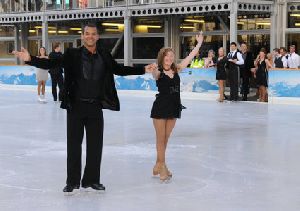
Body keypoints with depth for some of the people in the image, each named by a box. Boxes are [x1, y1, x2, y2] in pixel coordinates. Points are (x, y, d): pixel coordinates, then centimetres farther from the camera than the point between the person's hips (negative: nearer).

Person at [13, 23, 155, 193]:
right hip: (76, 106, -3)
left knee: (95, 144, 8)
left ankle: (91, 179, 22)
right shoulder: (73, 55, -4)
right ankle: (72, 181, 14)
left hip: (95, 106, 3)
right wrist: (30, 59, -24)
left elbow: (120, 70, 17)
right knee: (74, 144, 3)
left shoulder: (104, 56, 5)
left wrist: (144, 70, 13)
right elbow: (50, 64, -10)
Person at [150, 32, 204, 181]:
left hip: (173, 108, 6)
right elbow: (154, 74, -36)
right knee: (161, 139, 2)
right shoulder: (158, 72, -11)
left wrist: (199, 43, 11)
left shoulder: (176, 70, 5)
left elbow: (190, 57, 9)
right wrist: (151, 69, -59)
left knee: (165, 139, 13)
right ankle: (162, 167, 8)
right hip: (160, 108, -6)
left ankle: (158, 165, 23)